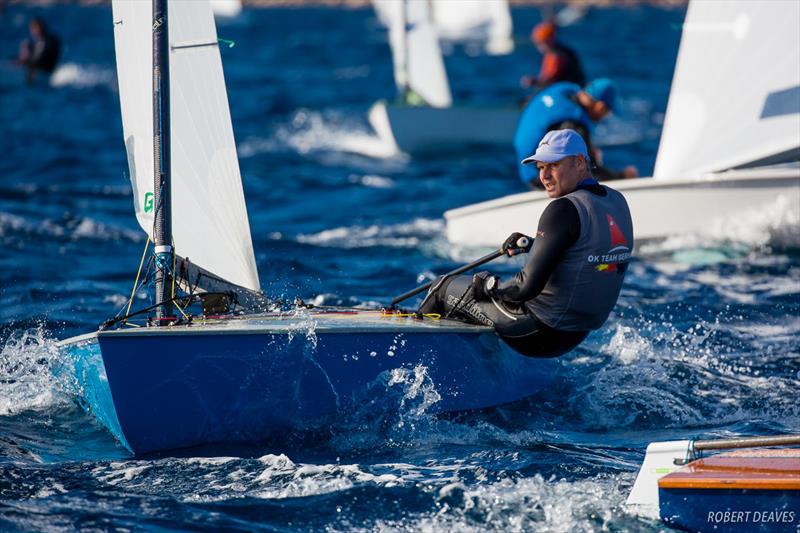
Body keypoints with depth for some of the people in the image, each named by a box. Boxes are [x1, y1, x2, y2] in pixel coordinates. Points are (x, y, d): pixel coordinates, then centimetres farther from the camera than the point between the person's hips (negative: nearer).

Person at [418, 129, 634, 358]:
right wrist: (532, 245, 21)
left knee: (445, 288, 12)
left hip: (541, 330, -9)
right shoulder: (617, 202, 2)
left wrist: (490, 286, -9)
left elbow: (529, 286, -26)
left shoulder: (565, 209, -24)